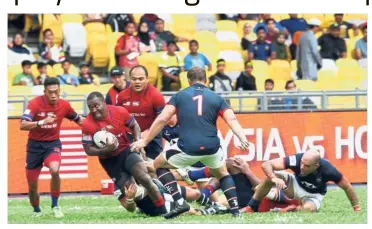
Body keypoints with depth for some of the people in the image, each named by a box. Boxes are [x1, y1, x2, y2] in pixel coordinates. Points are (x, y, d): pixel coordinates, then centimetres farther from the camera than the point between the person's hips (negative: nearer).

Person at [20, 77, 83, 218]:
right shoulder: (35, 103, -18)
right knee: (32, 185, 5)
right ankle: (36, 211, 34)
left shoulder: (64, 105, -7)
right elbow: (23, 125, -29)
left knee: (55, 170, -31)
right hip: (35, 144, -1)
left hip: (52, 143, 1)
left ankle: (55, 206, -11)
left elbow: (78, 119, 13)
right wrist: (42, 122, -42)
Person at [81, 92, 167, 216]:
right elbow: (88, 150, -13)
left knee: (145, 178, -18)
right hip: (109, 161, 0)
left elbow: (134, 126, 4)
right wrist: (105, 149, -29)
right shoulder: (87, 125, -18)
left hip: (125, 151, 0)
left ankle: (164, 211, -12)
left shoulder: (120, 112, -14)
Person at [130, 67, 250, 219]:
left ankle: (179, 202, 7)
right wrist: (243, 139, -11)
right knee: (222, 174, 32)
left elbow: (162, 119, 4)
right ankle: (235, 208, 16)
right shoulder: (217, 98, 14)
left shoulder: (179, 96, 11)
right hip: (211, 148, 2)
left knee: (159, 165, 22)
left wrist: (145, 141, 9)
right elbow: (232, 120, -1)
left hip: (187, 148, -2)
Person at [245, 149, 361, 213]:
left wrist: (357, 208, -14)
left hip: (314, 195, -1)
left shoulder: (327, 169, -34)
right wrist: (274, 178, -52)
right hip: (296, 185, 1)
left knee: (308, 209, -37)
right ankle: (251, 208, -13)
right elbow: (267, 164, -33)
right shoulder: (297, 160, -34)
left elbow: (347, 187, -17)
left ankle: (288, 210, -5)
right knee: (270, 176, -26)